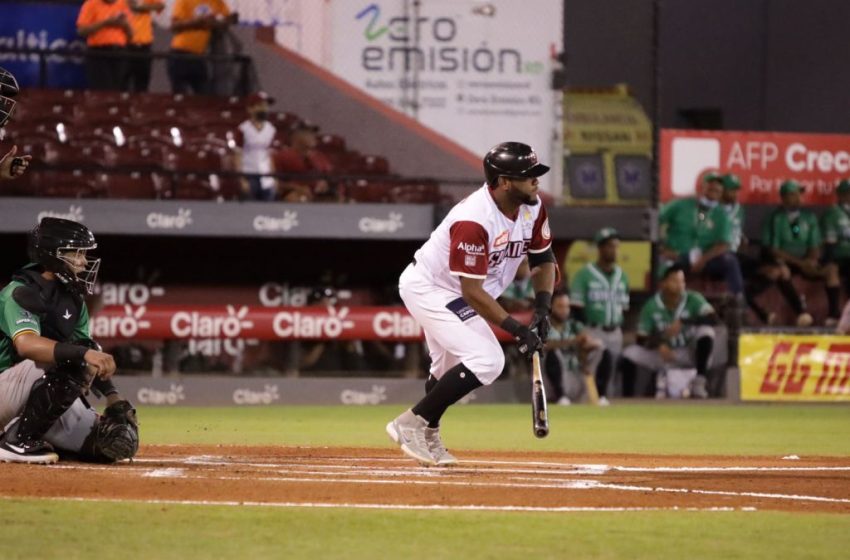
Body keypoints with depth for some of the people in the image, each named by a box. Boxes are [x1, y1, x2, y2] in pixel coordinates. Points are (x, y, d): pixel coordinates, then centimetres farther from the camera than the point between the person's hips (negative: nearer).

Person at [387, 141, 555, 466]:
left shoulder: (532, 208, -9)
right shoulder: (473, 220, -35)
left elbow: (543, 259, 6)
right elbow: (472, 291, -33)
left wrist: (542, 309, -9)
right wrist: (517, 329, -32)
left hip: (455, 298, 9)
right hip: (428, 289, -9)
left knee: (451, 373, 23)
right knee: (486, 360, -22)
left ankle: (427, 439, 44)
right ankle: (411, 424, -15)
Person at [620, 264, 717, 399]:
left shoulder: (693, 300, -13)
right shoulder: (651, 306, -10)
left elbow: (713, 318, -29)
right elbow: (642, 339, -7)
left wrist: (683, 322, -37)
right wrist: (659, 344, -30)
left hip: (689, 353, -1)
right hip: (663, 352, 1)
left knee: (705, 331, -30)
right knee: (629, 355, -20)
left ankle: (699, 382, -26)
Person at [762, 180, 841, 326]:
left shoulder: (809, 217, 10)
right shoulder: (775, 219, -4)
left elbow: (815, 247, 9)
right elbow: (773, 250, -11)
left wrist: (812, 261, -15)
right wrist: (799, 263, -18)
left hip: (805, 261, 4)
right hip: (785, 262, -4)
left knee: (831, 269, -20)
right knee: (782, 270, -38)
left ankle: (834, 315, -28)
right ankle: (801, 313, -40)